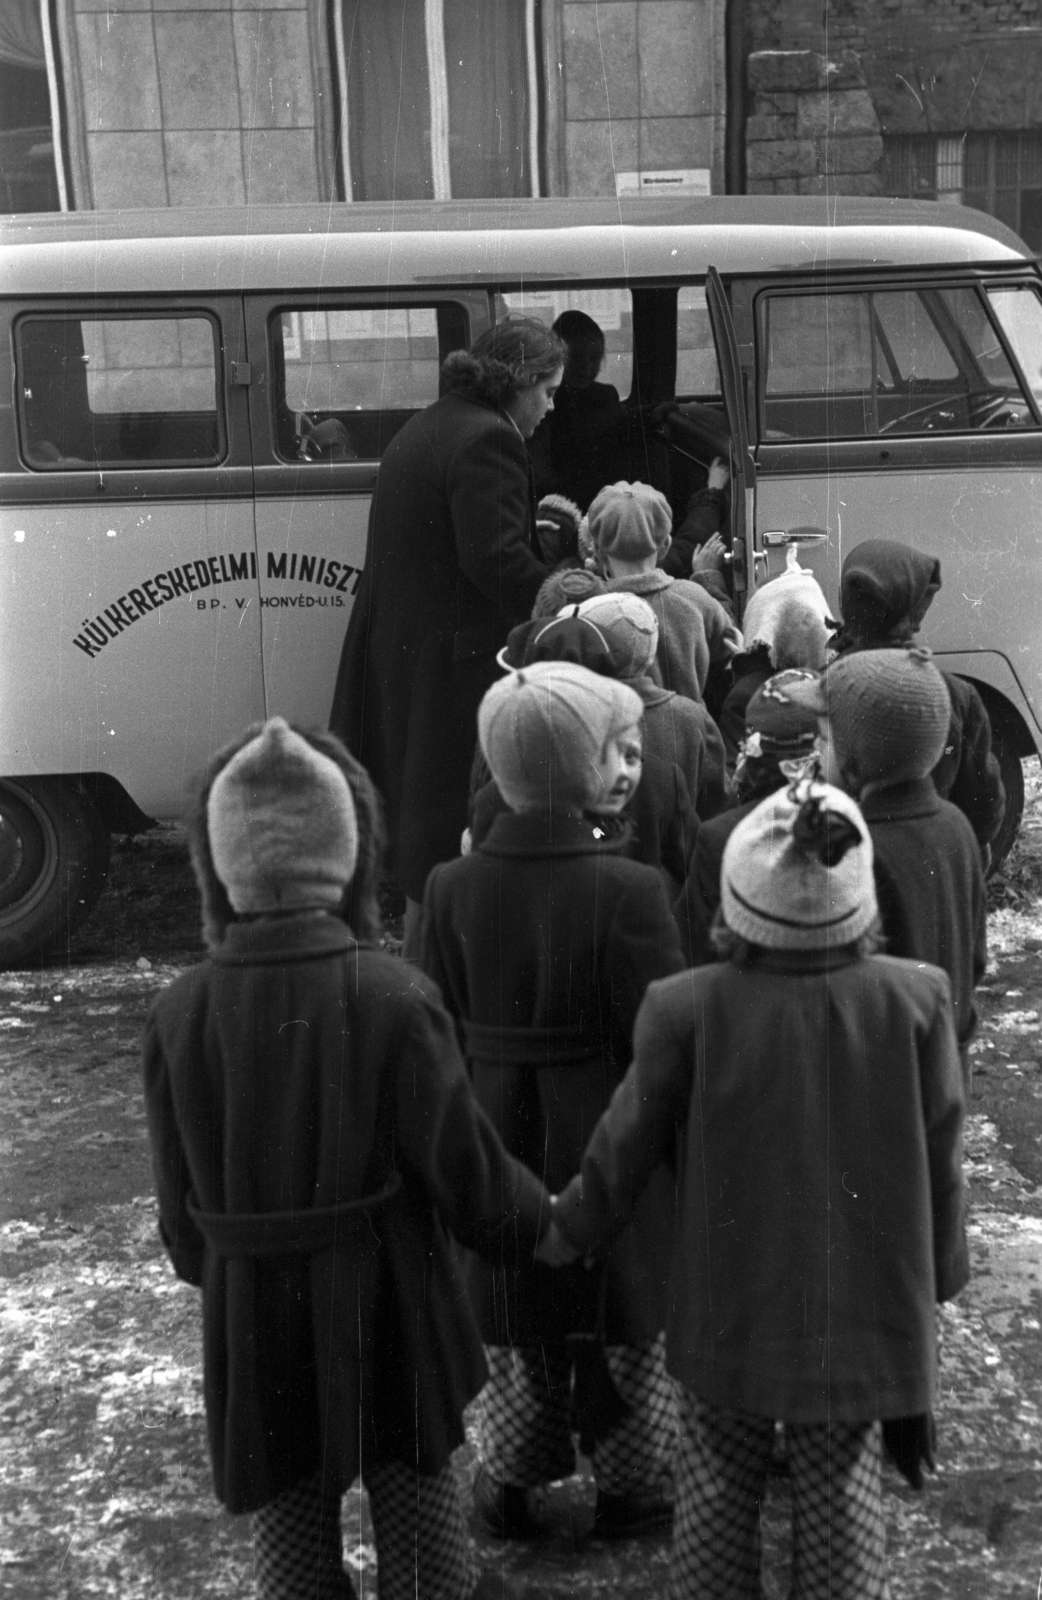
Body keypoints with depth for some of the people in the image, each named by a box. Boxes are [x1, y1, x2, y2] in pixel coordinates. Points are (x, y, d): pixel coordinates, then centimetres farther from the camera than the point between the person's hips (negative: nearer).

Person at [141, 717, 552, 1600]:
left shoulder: (180, 1013, -13)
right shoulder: (393, 998, -21)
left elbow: (181, 1202, -3)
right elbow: (464, 1169, -13)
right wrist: (542, 1220, 6)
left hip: (251, 1320, 2)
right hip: (388, 1305, -2)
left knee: (291, 1522, 20)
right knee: (416, 1494, 20)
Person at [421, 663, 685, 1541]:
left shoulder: (451, 887, -10)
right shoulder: (630, 890, -22)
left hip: (498, 1146, 3)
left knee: (515, 1326, 21)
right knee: (622, 1319, 18)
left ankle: (510, 1485, 38)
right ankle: (629, 1485, 37)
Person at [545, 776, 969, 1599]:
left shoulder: (689, 1009, -20)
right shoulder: (917, 999, -16)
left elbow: (624, 1151, -8)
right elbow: (940, 1158, -5)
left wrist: (562, 1234, 11)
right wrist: (938, 1274, 13)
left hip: (731, 1307, -1)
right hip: (865, 1308, 1)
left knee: (716, 1493, 18)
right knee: (843, 1495, 18)